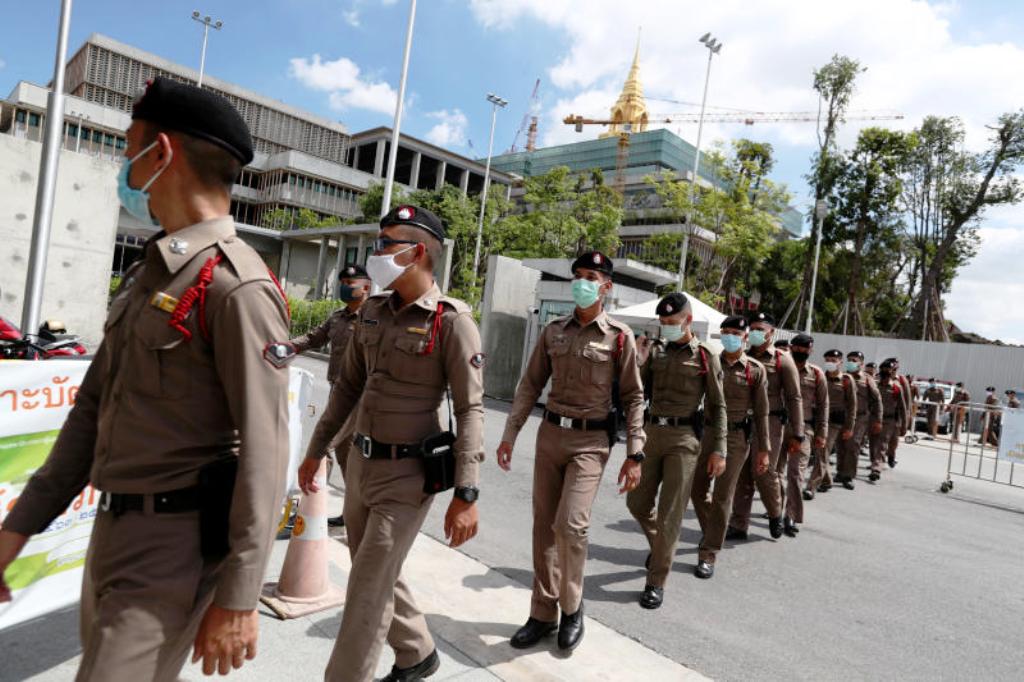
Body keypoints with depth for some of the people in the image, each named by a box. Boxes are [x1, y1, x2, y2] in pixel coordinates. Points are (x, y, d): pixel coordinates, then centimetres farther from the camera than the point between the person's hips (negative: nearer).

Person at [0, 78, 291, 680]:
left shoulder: (237, 286, -19)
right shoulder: (148, 273, 10)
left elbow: (265, 451, -21)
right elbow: (95, 406, 13)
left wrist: (237, 597, -19)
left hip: (176, 542, -9)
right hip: (112, 527, 9)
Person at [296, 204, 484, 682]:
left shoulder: (452, 321, -16)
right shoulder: (372, 312, 4)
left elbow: (470, 410, -17)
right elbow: (347, 386, 13)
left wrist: (466, 494, -21)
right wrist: (316, 450, 17)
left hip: (408, 475, -7)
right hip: (360, 464, 8)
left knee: (367, 590, 0)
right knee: (379, 576, 21)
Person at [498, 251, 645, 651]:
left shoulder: (620, 337, -4)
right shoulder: (553, 331, 6)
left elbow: (633, 398, -2)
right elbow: (531, 385, 7)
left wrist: (634, 455, -7)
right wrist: (510, 434, 2)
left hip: (591, 440, -4)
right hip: (550, 433, 4)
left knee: (570, 523, -14)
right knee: (544, 524, 8)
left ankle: (572, 607, 13)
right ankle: (543, 614, 24)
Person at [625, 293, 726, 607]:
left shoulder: (706, 357, -3)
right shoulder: (655, 350, 6)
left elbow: (717, 406, 0)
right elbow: (638, 393, 7)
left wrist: (718, 449, -4)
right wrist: (638, 363, -9)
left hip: (683, 438, -4)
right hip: (652, 432, 4)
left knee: (669, 513, 0)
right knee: (637, 503, 11)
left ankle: (656, 583, 11)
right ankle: (660, 546, 40)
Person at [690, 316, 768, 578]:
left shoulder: (756, 369, -2)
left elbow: (761, 412, 0)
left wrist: (763, 449, -1)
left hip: (737, 437, -3)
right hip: (708, 431, 3)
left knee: (722, 497, 0)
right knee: (698, 490, 9)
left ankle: (708, 555, 10)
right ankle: (710, 532, 36)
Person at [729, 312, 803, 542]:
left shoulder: (782, 361, -1)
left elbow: (794, 399, -2)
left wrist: (796, 434, -6)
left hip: (769, 422, -4)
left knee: (763, 472, -5)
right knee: (741, 475, 5)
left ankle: (775, 514, 24)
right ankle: (738, 525, 14)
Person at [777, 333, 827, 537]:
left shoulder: (816, 374, 4)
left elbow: (823, 404, 6)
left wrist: (821, 433, 2)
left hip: (803, 428, -1)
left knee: (796, 473, -4)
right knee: (775, 470, 9)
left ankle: (791, 517, 1)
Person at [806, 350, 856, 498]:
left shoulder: (847, 380, -2)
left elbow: (851, 405, 0)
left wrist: (849, 427, -3)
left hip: (835, 421, -4)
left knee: (822, 454, -9)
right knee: (818, 453, 9)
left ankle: (812, 487, -8)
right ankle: (826, 481, 29)